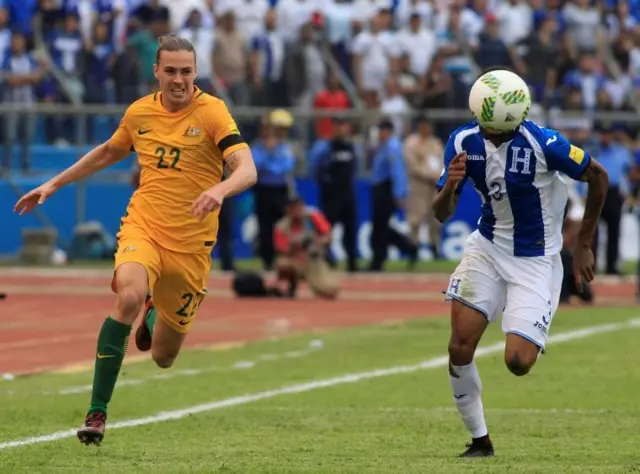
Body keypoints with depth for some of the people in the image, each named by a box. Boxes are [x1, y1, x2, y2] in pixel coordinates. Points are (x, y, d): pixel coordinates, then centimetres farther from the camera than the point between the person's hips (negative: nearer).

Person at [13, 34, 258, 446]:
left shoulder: (212, 112, -10)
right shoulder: (139, 112, 3)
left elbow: (247, 171, -22)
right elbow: (109, 152, 24)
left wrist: (219, 190, -44)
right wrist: (54, 184, 24)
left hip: (191, 243, -1)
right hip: (143, 226, 1)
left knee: (163, 358, 8)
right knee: (129, 296, -33)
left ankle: (153, 313, 48)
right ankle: (97, 411, -25)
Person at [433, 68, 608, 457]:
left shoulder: (544, 144, -25)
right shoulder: (464, 142, -11)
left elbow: (598, 177, -9)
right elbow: (442, 214, -2)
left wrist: (584, 247, 0)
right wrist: (450, 187, -27)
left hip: (535, 260, -4)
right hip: (488, 247, 4)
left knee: (518, 362, -12)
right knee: (460, 348, -10)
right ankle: (479, 440, 7)